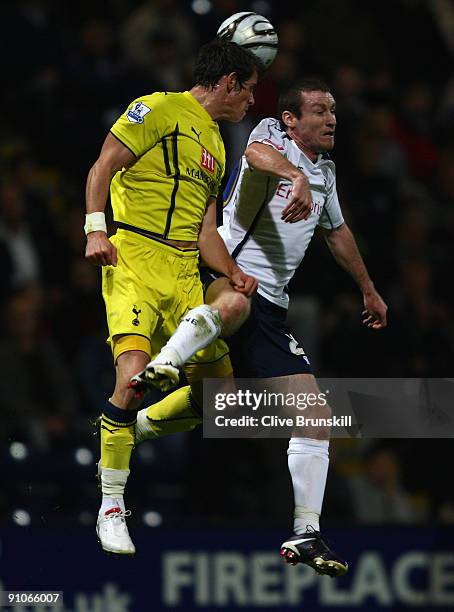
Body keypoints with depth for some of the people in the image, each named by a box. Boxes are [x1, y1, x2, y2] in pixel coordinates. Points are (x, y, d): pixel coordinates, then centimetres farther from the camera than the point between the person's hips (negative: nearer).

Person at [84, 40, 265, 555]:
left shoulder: (215, 144, 25)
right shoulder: (161, 109, 0)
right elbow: (102, 168, -7)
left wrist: (232, 274, 5)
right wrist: (96, 228, -21)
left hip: (185, 275, 8)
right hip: (134, 261, -8)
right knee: (133, 374, -24)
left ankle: (128, 432, 29)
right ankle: (111, 508, -17)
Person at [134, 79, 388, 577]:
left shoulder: (324, 171, 23)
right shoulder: (272, 134, 0)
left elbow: (337, 232, 41)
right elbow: (258, 152, -27)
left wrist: (368, 290, 51)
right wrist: (296, 177, -46)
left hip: (269, 307, 8)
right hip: (224, 278, -8)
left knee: (316, 413, 0)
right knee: (234, 301, -45)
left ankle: (305, 535, 3)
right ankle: (144, 415, -42)